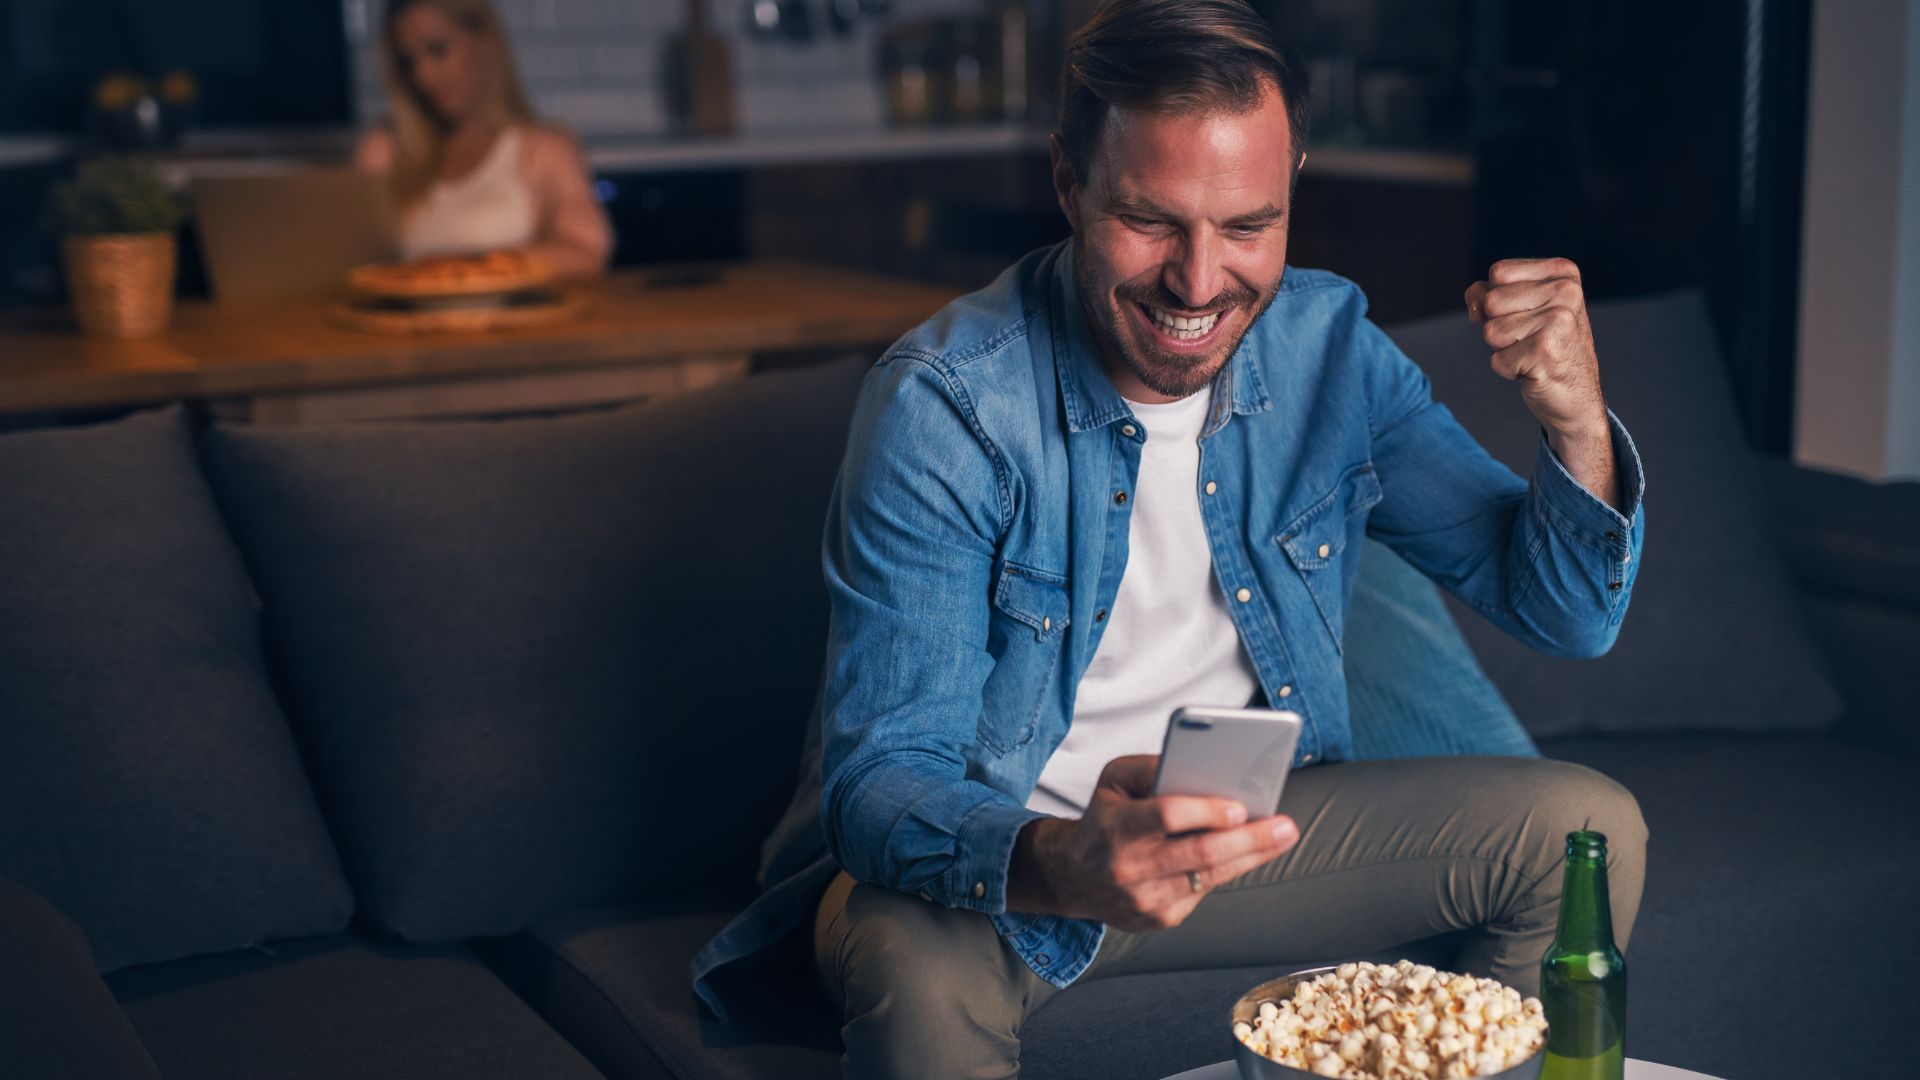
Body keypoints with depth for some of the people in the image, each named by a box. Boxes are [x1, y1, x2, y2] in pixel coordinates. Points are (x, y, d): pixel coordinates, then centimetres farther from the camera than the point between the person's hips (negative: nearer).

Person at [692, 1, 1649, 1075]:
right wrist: (1059, 864, -49)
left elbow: (1567, 612, -1)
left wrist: (1576, 425, -23)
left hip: (1244, 826, 5)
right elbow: (882, 777, -26)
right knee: (922, 972, -38)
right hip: (992, 853, -5)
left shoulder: (1328, 344, -6)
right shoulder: (942, 405, -22)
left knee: (1588, 828, -7)